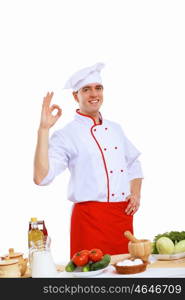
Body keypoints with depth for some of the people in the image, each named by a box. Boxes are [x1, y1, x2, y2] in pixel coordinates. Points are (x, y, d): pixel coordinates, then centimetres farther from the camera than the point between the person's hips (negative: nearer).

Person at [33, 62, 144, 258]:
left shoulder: (115, 128, 14)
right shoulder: (65, 135, -6)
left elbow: (134, 164, 24)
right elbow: (41, 177, -18)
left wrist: (136, 194, 7)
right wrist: (43, 129, -20)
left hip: (123, 215, 6)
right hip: (90, 217, -6)